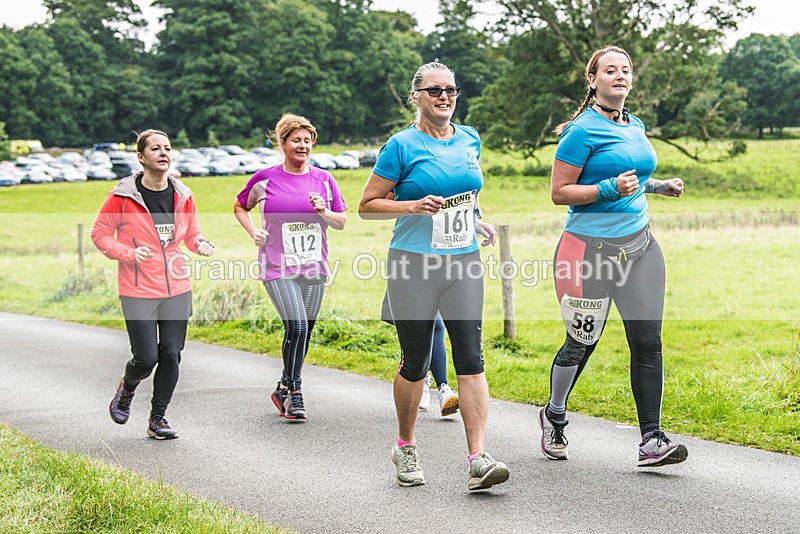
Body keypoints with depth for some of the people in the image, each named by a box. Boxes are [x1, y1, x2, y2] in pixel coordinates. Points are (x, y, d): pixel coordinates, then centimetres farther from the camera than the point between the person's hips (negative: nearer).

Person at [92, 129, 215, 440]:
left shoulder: (183, 195, 5)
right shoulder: (122, 196, -8)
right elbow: (100, 233, -1)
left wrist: (201, 245, -5)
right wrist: (129, 253, -17)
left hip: (177, 290, 4)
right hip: (138, 291, -4)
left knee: (171, 355, 2)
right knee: (146, 358, -7)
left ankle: (157, 419, 18)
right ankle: (126, 390, 28)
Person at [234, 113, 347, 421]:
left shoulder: (323, 179, 7)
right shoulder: (265, 179, 0)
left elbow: (341, 222, 12)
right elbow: (240, 207, 16)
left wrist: (324, 212, -8)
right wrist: (253, 233, 0)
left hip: (314, 268, 4)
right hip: (278, 268, -4)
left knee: (304, 332, 8)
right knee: (297, 327, -18)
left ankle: (283, 389, 28)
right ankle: (294, 394, -5)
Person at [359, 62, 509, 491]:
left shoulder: (469, 140, 11)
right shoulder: (402, 145, -4)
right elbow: (367, 205, -3)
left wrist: (478, 222, 13)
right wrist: (415, 206, -16)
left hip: (463, 263, 4)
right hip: (413, 265, -4)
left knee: (470, 358, -7)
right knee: (415, 362, 4)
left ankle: (478, 459, -11)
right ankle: (405, 448, 25)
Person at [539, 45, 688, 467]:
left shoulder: (635, 126, 13)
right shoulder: (583, 131, -10)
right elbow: (559, 193, -11)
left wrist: (657, 186, 11)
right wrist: (611, 188, -21)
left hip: (638, 244, 6)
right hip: (591, 246, -6)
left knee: (647, 341, -3)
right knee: (581, 342, 6)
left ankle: (651, 441, -2)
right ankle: (554, 416, 31)